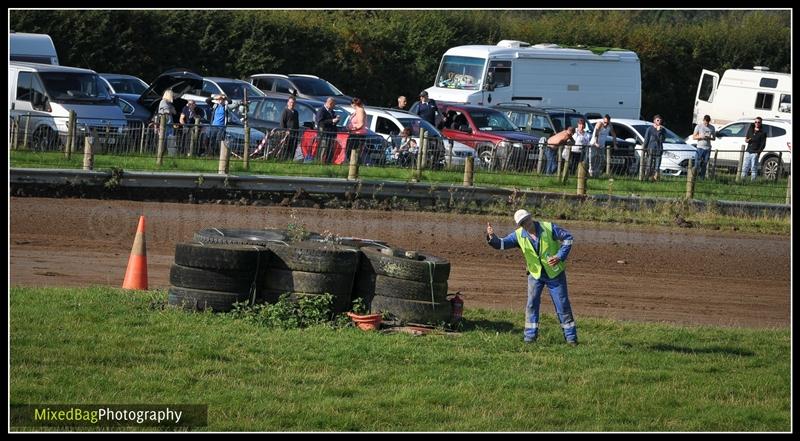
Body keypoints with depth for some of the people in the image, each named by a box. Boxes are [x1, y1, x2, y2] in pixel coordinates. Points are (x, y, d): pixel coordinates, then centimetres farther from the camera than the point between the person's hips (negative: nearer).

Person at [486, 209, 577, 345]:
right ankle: (530, 336, 2)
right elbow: (501, 244, -13)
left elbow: (568, 237, -10)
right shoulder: (518, 235, -9)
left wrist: (560, 256, -21)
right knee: (532, 304, -3)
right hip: (535, 273, 2)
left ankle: (571, 337, 9)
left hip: (555, 273, -2)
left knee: (562, 304, 2)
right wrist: (492, 237, -35)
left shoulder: (549, 228, -16)